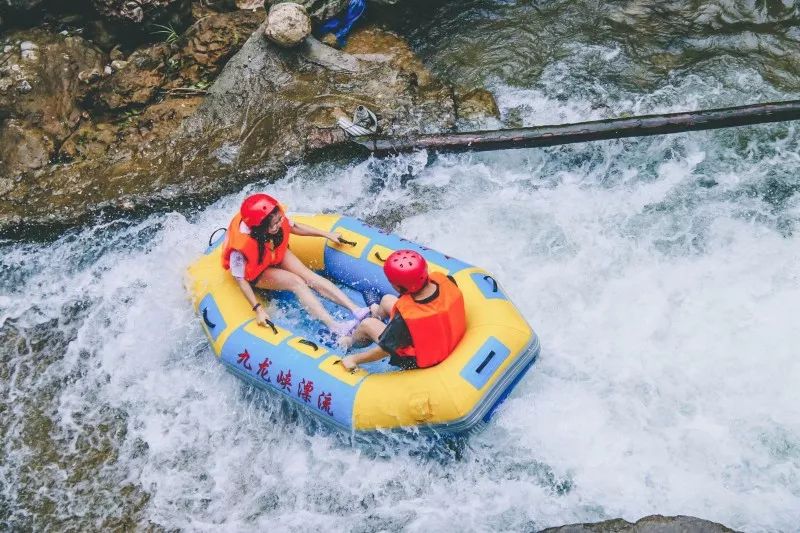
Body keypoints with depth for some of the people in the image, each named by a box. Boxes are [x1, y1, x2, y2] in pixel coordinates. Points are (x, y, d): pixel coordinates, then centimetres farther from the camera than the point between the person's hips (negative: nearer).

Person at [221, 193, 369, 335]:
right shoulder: (241, 244, -40)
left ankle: (356, 309, -23)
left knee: (310, 276, -15)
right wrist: (258, 310, -32)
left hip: (276, 255, 5)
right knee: (296, 282, -24)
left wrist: (328, 235, 1)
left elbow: (294, 227, -5)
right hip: (256, 272, -5)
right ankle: (334, 326, -33)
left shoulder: (275, 218, -27)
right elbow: (240, 279, -29)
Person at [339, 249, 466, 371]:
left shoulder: (405, 317, -41)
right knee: (386, 300, 18)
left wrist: (354, 359, -10)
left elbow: (384, 349, -27)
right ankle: (378, 315, 57)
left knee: (367, 324, 10)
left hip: (418, 361, -6)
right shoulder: (442, 279, -26)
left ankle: (351, 341, 47)